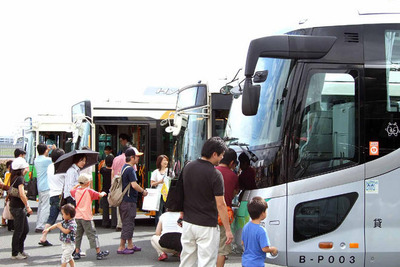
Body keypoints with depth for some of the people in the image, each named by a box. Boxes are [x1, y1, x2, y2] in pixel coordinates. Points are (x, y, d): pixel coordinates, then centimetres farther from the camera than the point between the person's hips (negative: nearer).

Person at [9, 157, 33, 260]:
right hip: (18, 208, -9)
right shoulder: (20, 178, -18)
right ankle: (15, 254, 8)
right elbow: (22, 194, -26)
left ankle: (20, 250, 26)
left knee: (25, 229, 16)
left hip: (19, 208, 9)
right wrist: (28, 207, -20)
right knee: (18, 231, 0)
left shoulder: (14, 177, 9)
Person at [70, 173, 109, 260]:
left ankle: (77, 253, 13)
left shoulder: (76, 191, 5)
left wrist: (78, 184, 34)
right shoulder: (89, 191, -10)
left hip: (77, 217, 5)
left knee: (78, 235, 13)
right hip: (86, 217, -5)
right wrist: (103, 193, 11)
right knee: (92, 235, -1)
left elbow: (71, 190, 27)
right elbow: (100, 195, -10)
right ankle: (99, 253, 3)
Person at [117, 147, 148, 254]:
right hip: (129, 201, -10)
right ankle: (121, 247, 1)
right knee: (128, 224, -4)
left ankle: (130, 245, 24)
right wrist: (143, 191, -8)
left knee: (129, 223, 16)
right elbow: (134, 185, -24)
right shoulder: (130, 169, -17)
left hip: (124, 200, 10)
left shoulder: (124, 168, 14)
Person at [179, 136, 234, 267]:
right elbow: (220, 205, -15)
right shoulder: (215, 174, -16)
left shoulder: (187, 167, 3)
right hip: (207, 226, -6)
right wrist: (228, 230, -9)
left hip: (188, 222, 7)